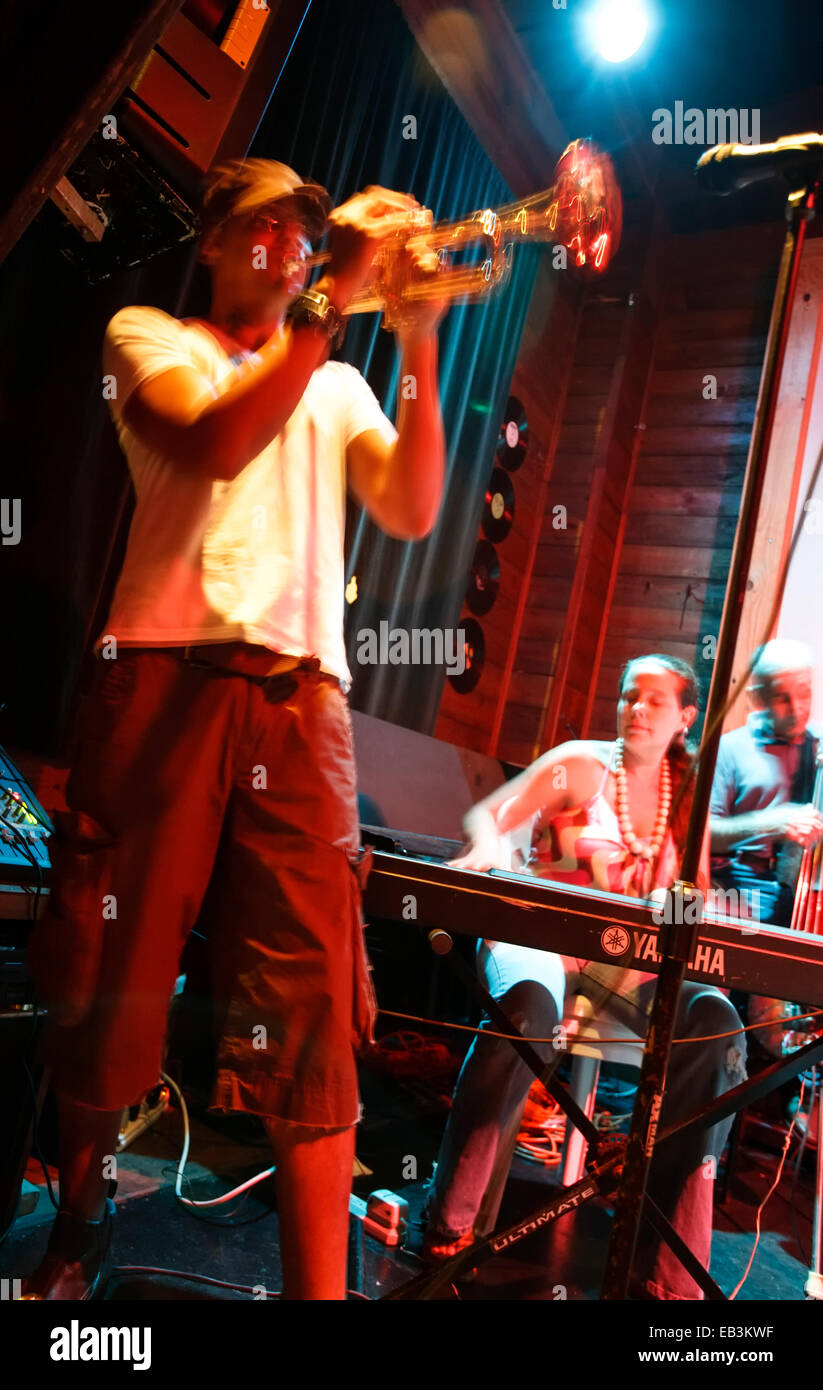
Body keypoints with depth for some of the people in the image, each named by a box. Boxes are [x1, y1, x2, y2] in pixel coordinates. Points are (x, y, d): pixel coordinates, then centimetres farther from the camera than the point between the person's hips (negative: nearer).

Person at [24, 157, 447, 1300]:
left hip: (300, 693, 2)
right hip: (165, 675, -2)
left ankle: (321, 1287, 0)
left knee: (311, 996, -8)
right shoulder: (152, 336, 17)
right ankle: (79, 1226, 30)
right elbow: (213, 447, -6)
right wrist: (334, 303, -6)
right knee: (105, 973, 4)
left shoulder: (339, 388, 26)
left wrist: (420, 349, 2)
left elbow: (414, 511, 9)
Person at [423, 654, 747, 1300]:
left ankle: (669, 1271, -19)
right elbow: (486, 814, -7)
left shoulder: (688, 794, 15)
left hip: (632, 958, 4)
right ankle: (452, 1227, -22)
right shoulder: (580, 763, 2)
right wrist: (491, 845, -31)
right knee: (529, 1007, -38)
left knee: (717, 1024, -25)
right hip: (541, 936, -3)